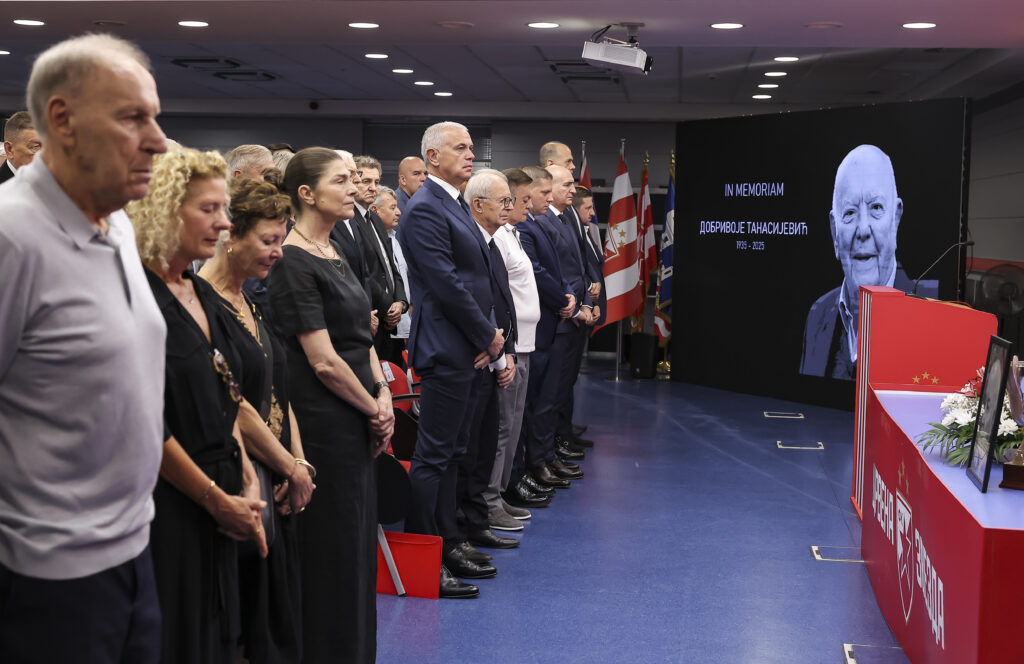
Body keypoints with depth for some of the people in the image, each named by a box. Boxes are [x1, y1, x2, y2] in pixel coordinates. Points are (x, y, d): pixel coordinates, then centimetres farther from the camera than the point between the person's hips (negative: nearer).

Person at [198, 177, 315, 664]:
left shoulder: (249, 303, 13)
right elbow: (232, 407, -18)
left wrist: (300, 462, 3)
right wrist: (292, 468, -9)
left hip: (275, 482, 9)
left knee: (281, 605, 14)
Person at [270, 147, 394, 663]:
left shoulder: (333, 252, 13)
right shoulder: (294, 262, -15)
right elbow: (324, 361, -19)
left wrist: (383, 394, 1)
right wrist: (374, 409, -8)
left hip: (357, 422, 9)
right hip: (323, 422, -9)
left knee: (356, 541, 16)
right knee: (333, 549, 1)